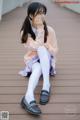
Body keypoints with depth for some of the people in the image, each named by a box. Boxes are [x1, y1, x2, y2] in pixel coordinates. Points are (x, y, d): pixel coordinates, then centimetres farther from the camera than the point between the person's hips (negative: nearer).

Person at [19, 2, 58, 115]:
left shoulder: (50, 30, -8)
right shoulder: (25, 32, -10)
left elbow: (55, 51, -2)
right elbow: (36, 46, -26)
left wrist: (46, 46, -20)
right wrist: (40, 28, -25)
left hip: (47, 60, 1)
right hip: (33, 60, -1)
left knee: (42, 49, -34)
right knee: (38, 69, -37)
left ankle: (46, 85, -40)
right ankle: (29, 97, -58)